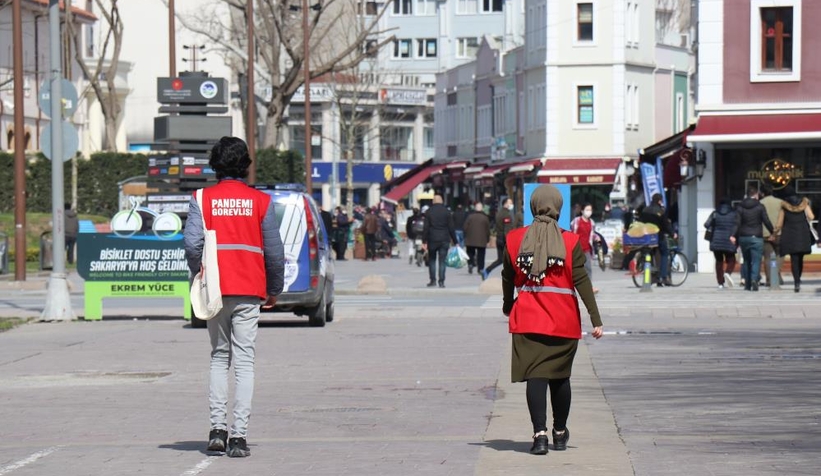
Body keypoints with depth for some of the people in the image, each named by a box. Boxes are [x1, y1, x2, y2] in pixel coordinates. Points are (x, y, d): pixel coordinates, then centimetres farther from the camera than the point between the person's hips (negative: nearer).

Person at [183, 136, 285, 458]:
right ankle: (239, 436, -5)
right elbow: (274, 250, 1)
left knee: (219, 357, 15)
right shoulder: (260, 201, 1)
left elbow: (192, 243, -11)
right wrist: (274, 289, 13)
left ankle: (218, 427, 4)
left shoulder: (203, 200, 0)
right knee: (244, 361, 1)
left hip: (215, 290, 1)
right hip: (250, 292, -1)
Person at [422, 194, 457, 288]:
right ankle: (441, 281, -3)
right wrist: (455, 241, 5)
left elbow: (426, 228, -4)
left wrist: (424, 241, -2)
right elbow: (451, 228, 1)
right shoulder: (446, 212, 1)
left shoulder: (429, 212, -1)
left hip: (432, 240, 0)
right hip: (444, 240, 0)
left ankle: (433, 280, 6)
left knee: (432, 260, 11)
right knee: (442, 261, 1)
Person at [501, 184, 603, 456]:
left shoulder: (515, 240, 1)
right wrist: (596, 319, -5)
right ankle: (560, 433, 25)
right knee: (560, 377, 14)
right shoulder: (570, 242, -4)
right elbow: (581, 281, -7)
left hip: (527, 321, 0)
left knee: (535, 376, -3)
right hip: (563, 322, 0)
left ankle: (540, 434, -17)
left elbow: (508, 278, 11)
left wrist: (508, 305, 29)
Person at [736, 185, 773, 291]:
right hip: (756, 237, -3)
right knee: (756, 260, -4)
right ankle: (754, 279, -27)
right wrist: (773, 232, 10)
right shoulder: (760, 207, -3)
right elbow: (767, 221, -3)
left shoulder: (740, 207, 3)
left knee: (746, 261, 13)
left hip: (743, 237, 3)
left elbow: (737, 223, -2)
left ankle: (747, 284, 12)